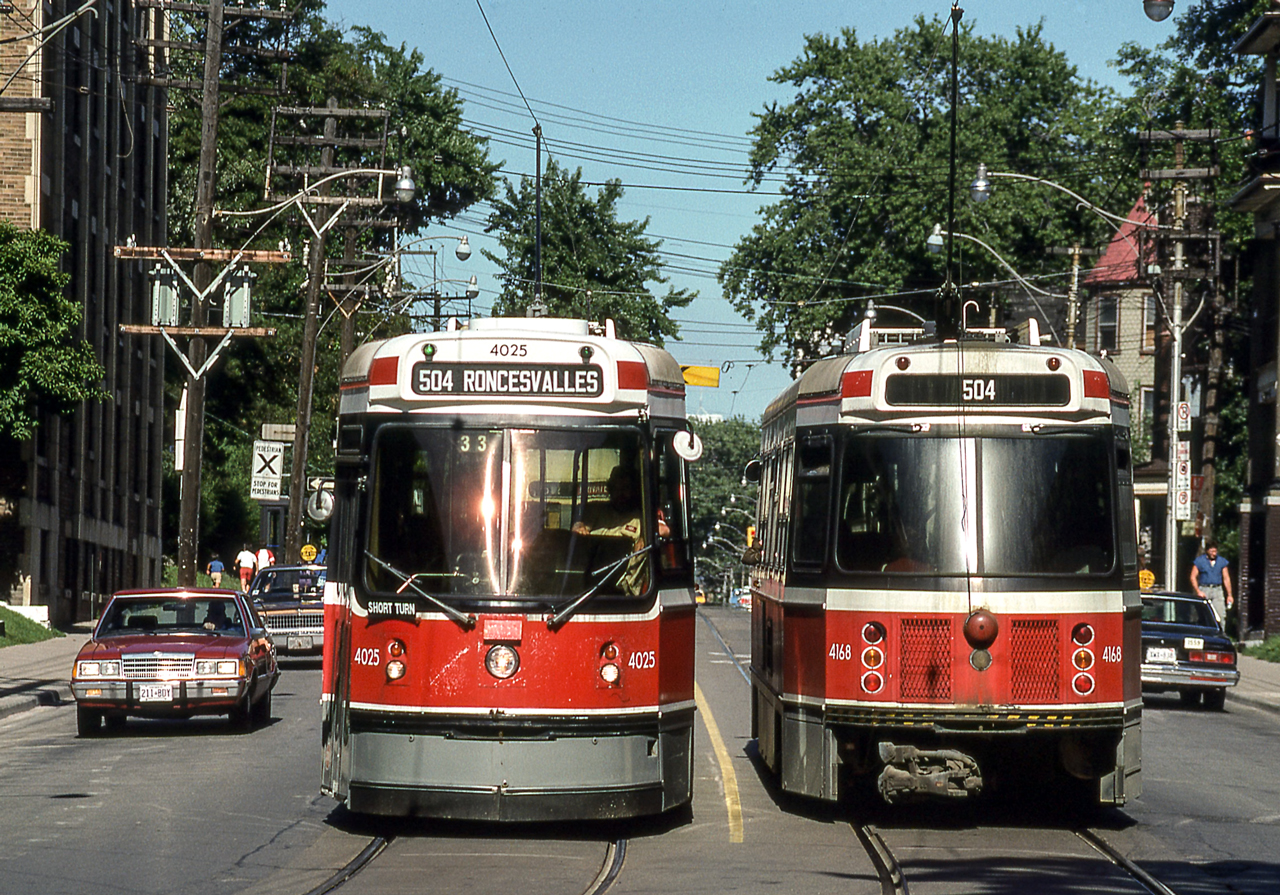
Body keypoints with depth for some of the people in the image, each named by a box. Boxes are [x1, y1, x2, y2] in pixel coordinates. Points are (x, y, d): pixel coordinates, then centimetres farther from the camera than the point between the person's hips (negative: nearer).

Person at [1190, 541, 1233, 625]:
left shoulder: (1222, 561, 8)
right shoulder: (1199, 561, 1)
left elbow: (1226, 578, 11)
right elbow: (1193, 577, 0)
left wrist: (1229, 595, 8)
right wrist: (1198, 591, -14)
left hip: (1217, 590, 2)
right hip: (1204, 589, -1)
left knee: (1221, 615, -10)